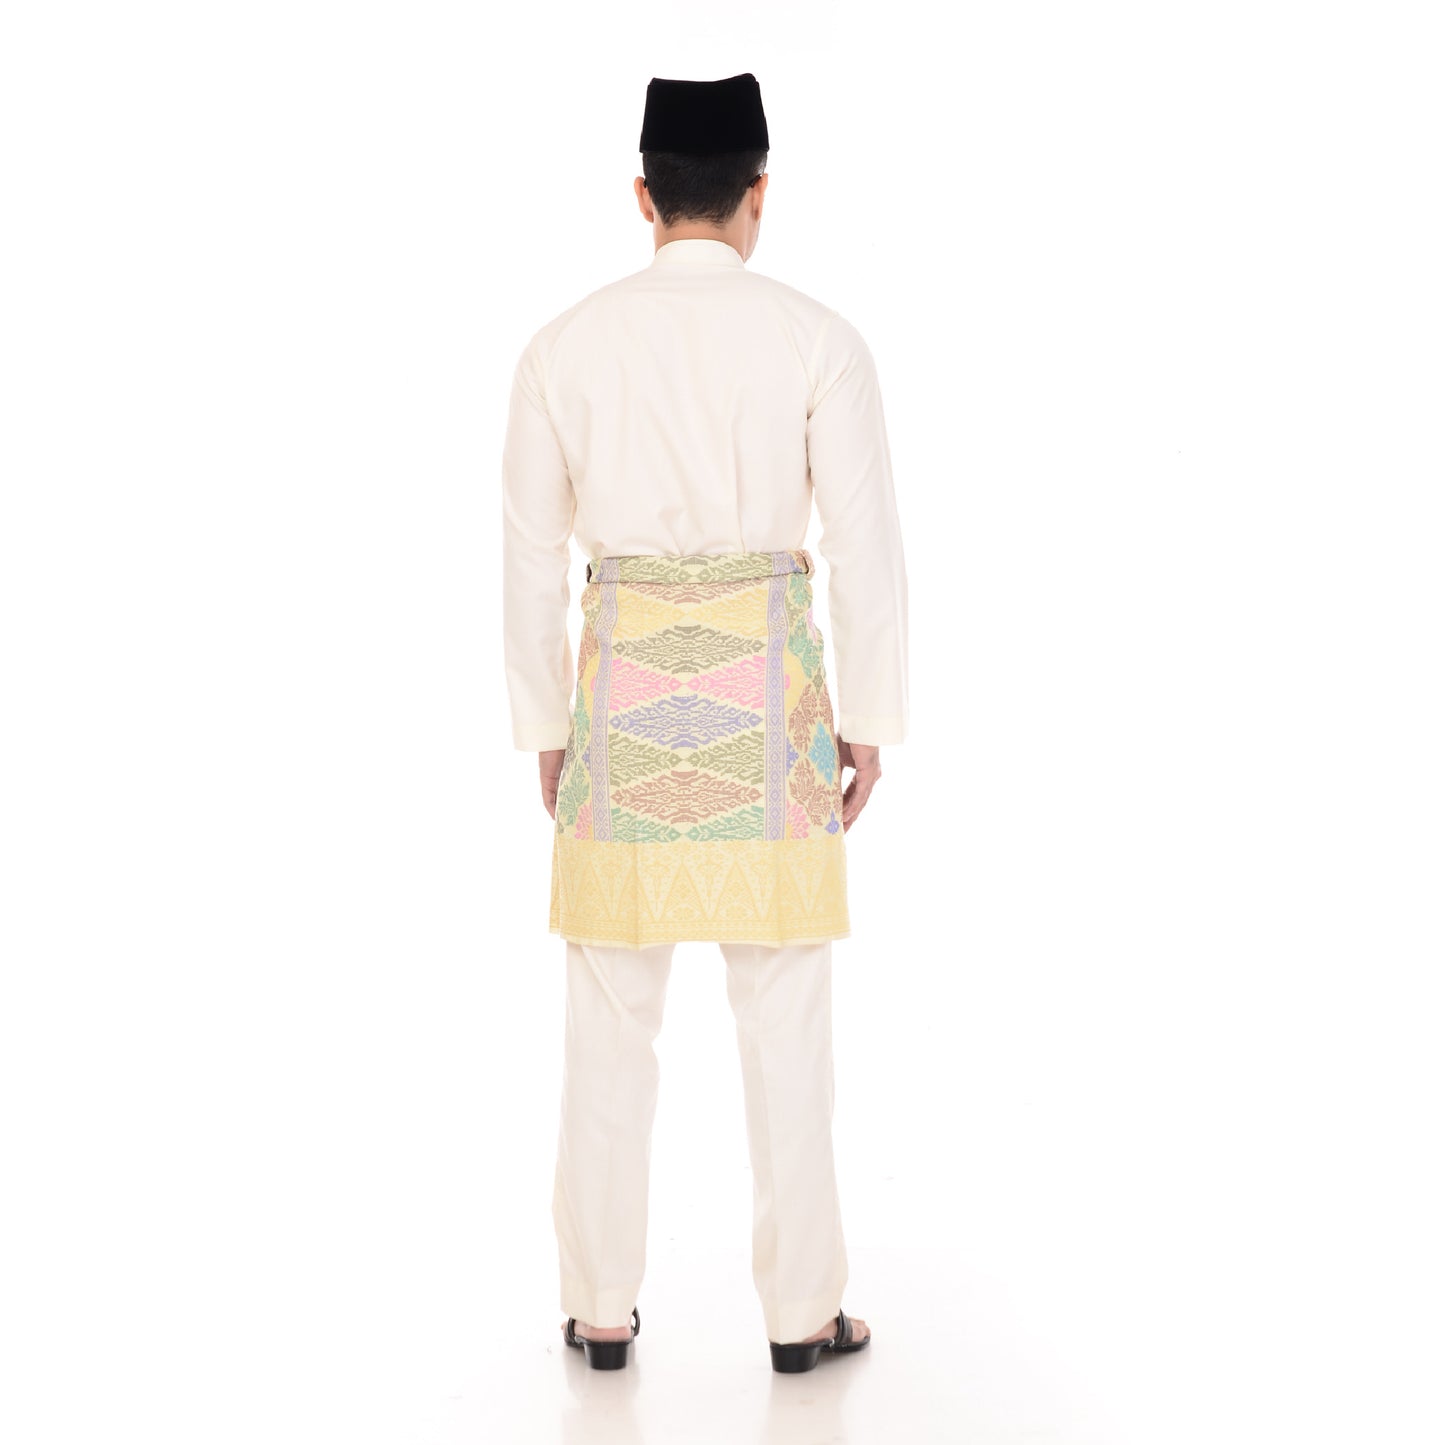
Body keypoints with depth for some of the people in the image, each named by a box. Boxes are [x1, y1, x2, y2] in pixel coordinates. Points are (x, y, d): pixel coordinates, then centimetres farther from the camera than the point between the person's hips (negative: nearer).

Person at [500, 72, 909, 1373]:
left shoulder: (565, 346, 1)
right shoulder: (818, 338, -4)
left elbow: (533, 553, 4)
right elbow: (866, 544, -5)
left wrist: (543, 723, 12)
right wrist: (870, 720, 4)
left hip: (623, 683, 2)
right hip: (765, 684, -1)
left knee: (613, 1020, 11)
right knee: (785, 1018, 8)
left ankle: (603, 1306, 20)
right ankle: (801, 1308, 17)